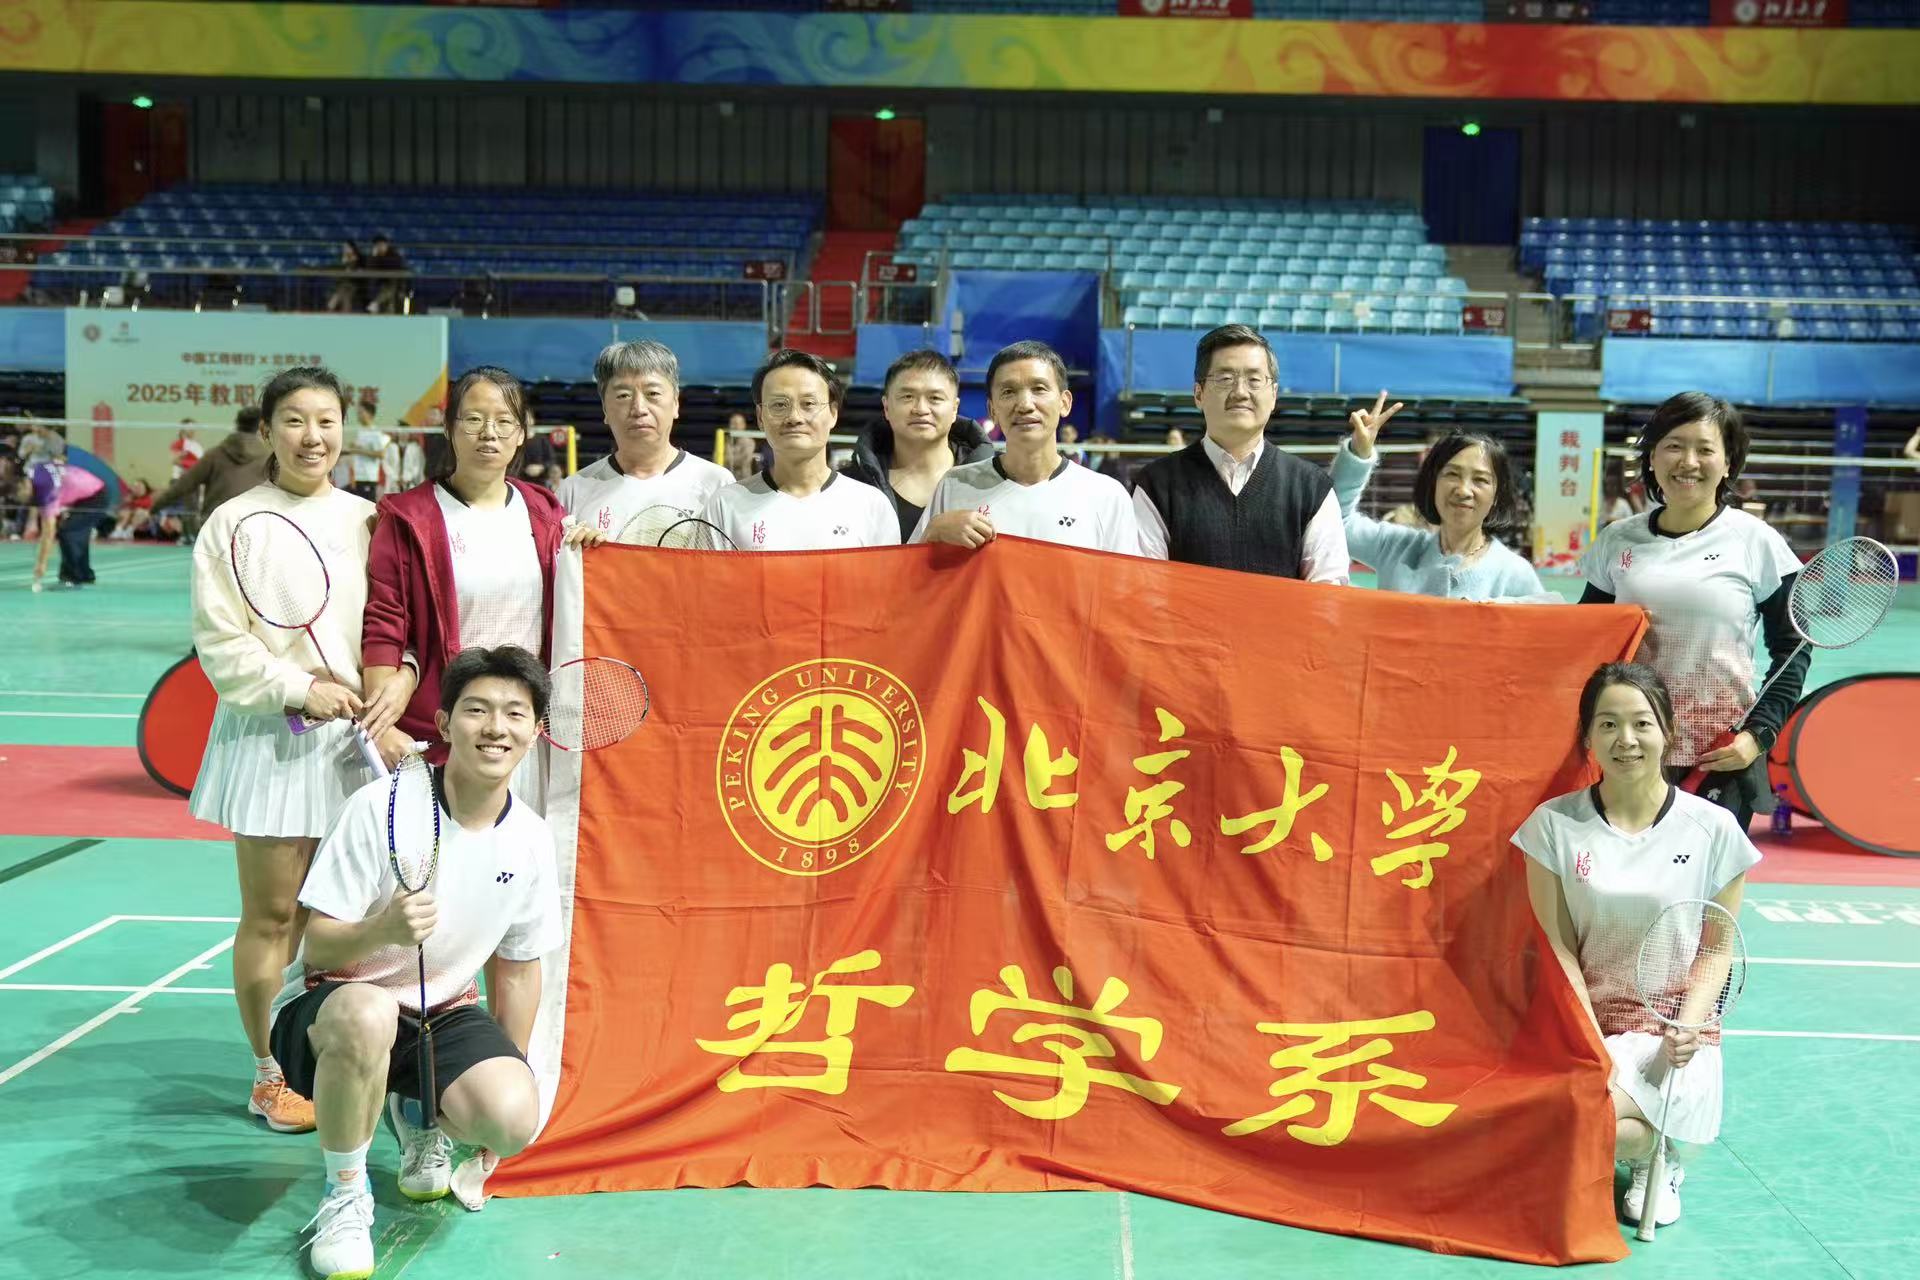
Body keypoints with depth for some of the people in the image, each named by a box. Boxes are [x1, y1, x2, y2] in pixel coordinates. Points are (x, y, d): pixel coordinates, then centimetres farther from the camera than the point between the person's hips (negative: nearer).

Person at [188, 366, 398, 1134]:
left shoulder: (366, 521, 7)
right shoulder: (233, 522, -3)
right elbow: (221, 644, -7)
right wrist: (299, 690, -14)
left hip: (357, 737, 3)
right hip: (270, 739, -3)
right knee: (272, 914, 3)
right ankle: (270, 1077, 15)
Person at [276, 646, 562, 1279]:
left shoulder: (532, 839, -4)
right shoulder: (379, 807, -18)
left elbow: (517, 966, 9)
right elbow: (317, 948, -18)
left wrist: (508, 1075, 9)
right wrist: (382, 929, -40)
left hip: (443, 1013, 4)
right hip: (328, 1004, -4)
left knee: (513, 1118, -26)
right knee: (366, 1014, -41)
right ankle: (345, 1196, -14)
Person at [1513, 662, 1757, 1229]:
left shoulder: (1713, 828, -2)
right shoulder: (1554, 824, -2)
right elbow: (1561, 949, -1)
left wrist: (1689, 1024, -13)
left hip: (1673, 1029, -2)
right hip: (1585, 1019, 2)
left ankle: (1658, 1157, 9)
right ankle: (1653, 1141, 11)